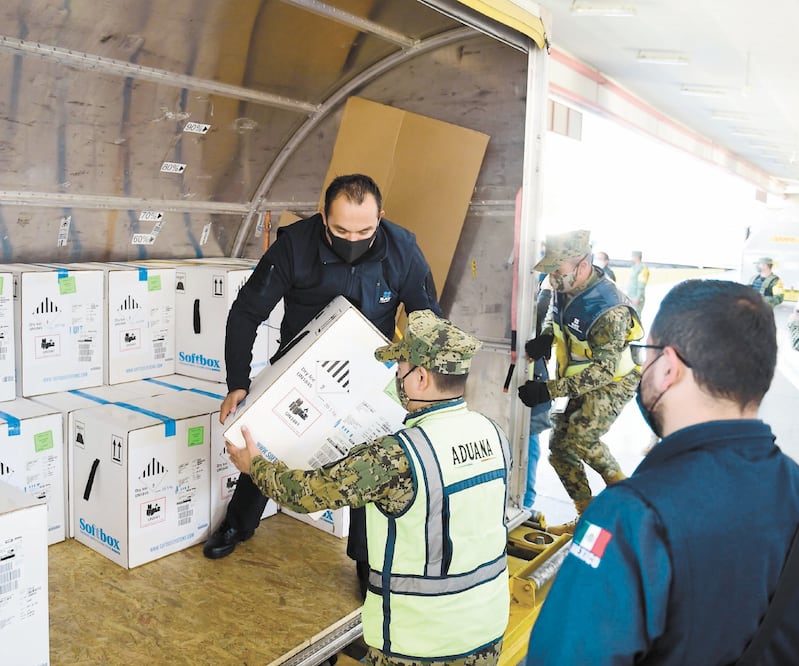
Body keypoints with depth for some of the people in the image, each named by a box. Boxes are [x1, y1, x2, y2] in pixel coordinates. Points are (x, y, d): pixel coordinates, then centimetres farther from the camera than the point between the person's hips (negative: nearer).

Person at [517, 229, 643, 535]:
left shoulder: (609, 309, -32)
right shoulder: (565, 289, -8)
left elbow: (604, 369, -34)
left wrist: (549, 390, -40)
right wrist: (545, 338, -10)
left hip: (613, 381, -8)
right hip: (581, 381, 8)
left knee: (580, 436, -27)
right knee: (560, 447, 5)